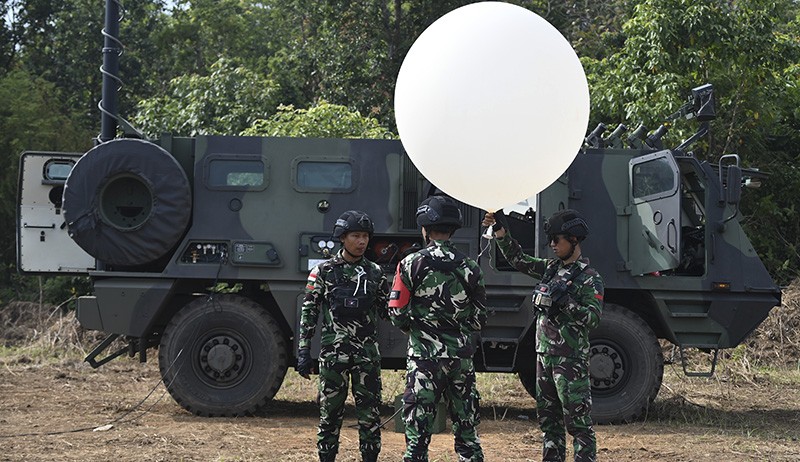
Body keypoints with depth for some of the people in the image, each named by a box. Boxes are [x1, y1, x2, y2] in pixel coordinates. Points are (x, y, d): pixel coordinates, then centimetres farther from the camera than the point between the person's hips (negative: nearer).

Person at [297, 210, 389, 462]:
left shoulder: (375, 272, 9)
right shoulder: (324, 271, 0)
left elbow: (385, 310, 15)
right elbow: (308, 312, 0)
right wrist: (303, 351, -5)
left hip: (368, 353, 2)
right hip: (333, 353, -2)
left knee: (370, 413, 4)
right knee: (330, 413, 4)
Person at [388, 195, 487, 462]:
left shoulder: (413, 264, -7)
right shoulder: (469, 267, 4)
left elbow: (397, 313, -6)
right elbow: (479, 318, 7)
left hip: (425, 356, -3)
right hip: (462, 357, 4)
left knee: (418, 430, 1)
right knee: (466, 427, 12)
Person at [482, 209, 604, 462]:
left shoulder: (589, 278, -9)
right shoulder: (551, 268, 12)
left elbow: (592, 318, -15)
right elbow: (519, 259, 17)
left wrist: (565, 301, -23)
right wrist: (500, 231, 8)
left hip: (571, 359, -8)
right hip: (545, 355, 8)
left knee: (577, 420, -6)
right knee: (548, 418, 14)